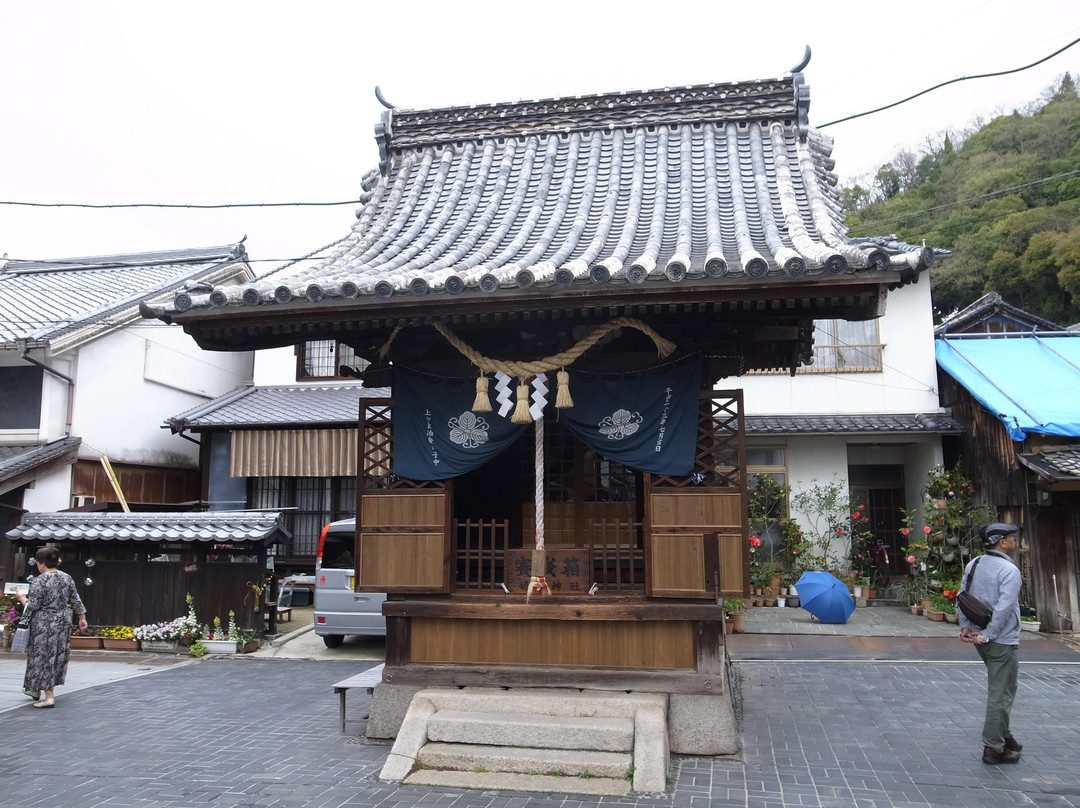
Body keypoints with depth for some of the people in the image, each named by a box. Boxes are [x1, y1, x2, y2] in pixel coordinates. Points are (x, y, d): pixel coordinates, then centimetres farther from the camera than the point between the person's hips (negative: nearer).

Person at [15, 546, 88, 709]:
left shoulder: (39, 581, -15)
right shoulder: (67, 578, 3)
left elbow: (33, 606, -15)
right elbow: (76, 600, 6)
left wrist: (22, 598, 3)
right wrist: (82, 618, 13)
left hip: (44, 624, -6)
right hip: (63, 622, 7)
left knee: (43, 657, 2)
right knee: (57, 656, 15)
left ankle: (48, 696, 0)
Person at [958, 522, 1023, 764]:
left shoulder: (973, 565, 6)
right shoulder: (1009, 571, -18)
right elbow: (1003, 609, -24)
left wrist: (966, 627, 7)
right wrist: (987, 634, -18)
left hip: (982, 639, 8)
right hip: (1003, 641, -8)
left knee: (999, 689, 24)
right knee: (1001, 694, 1)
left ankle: (1003, 734, 34)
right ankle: (993, 748, 7)